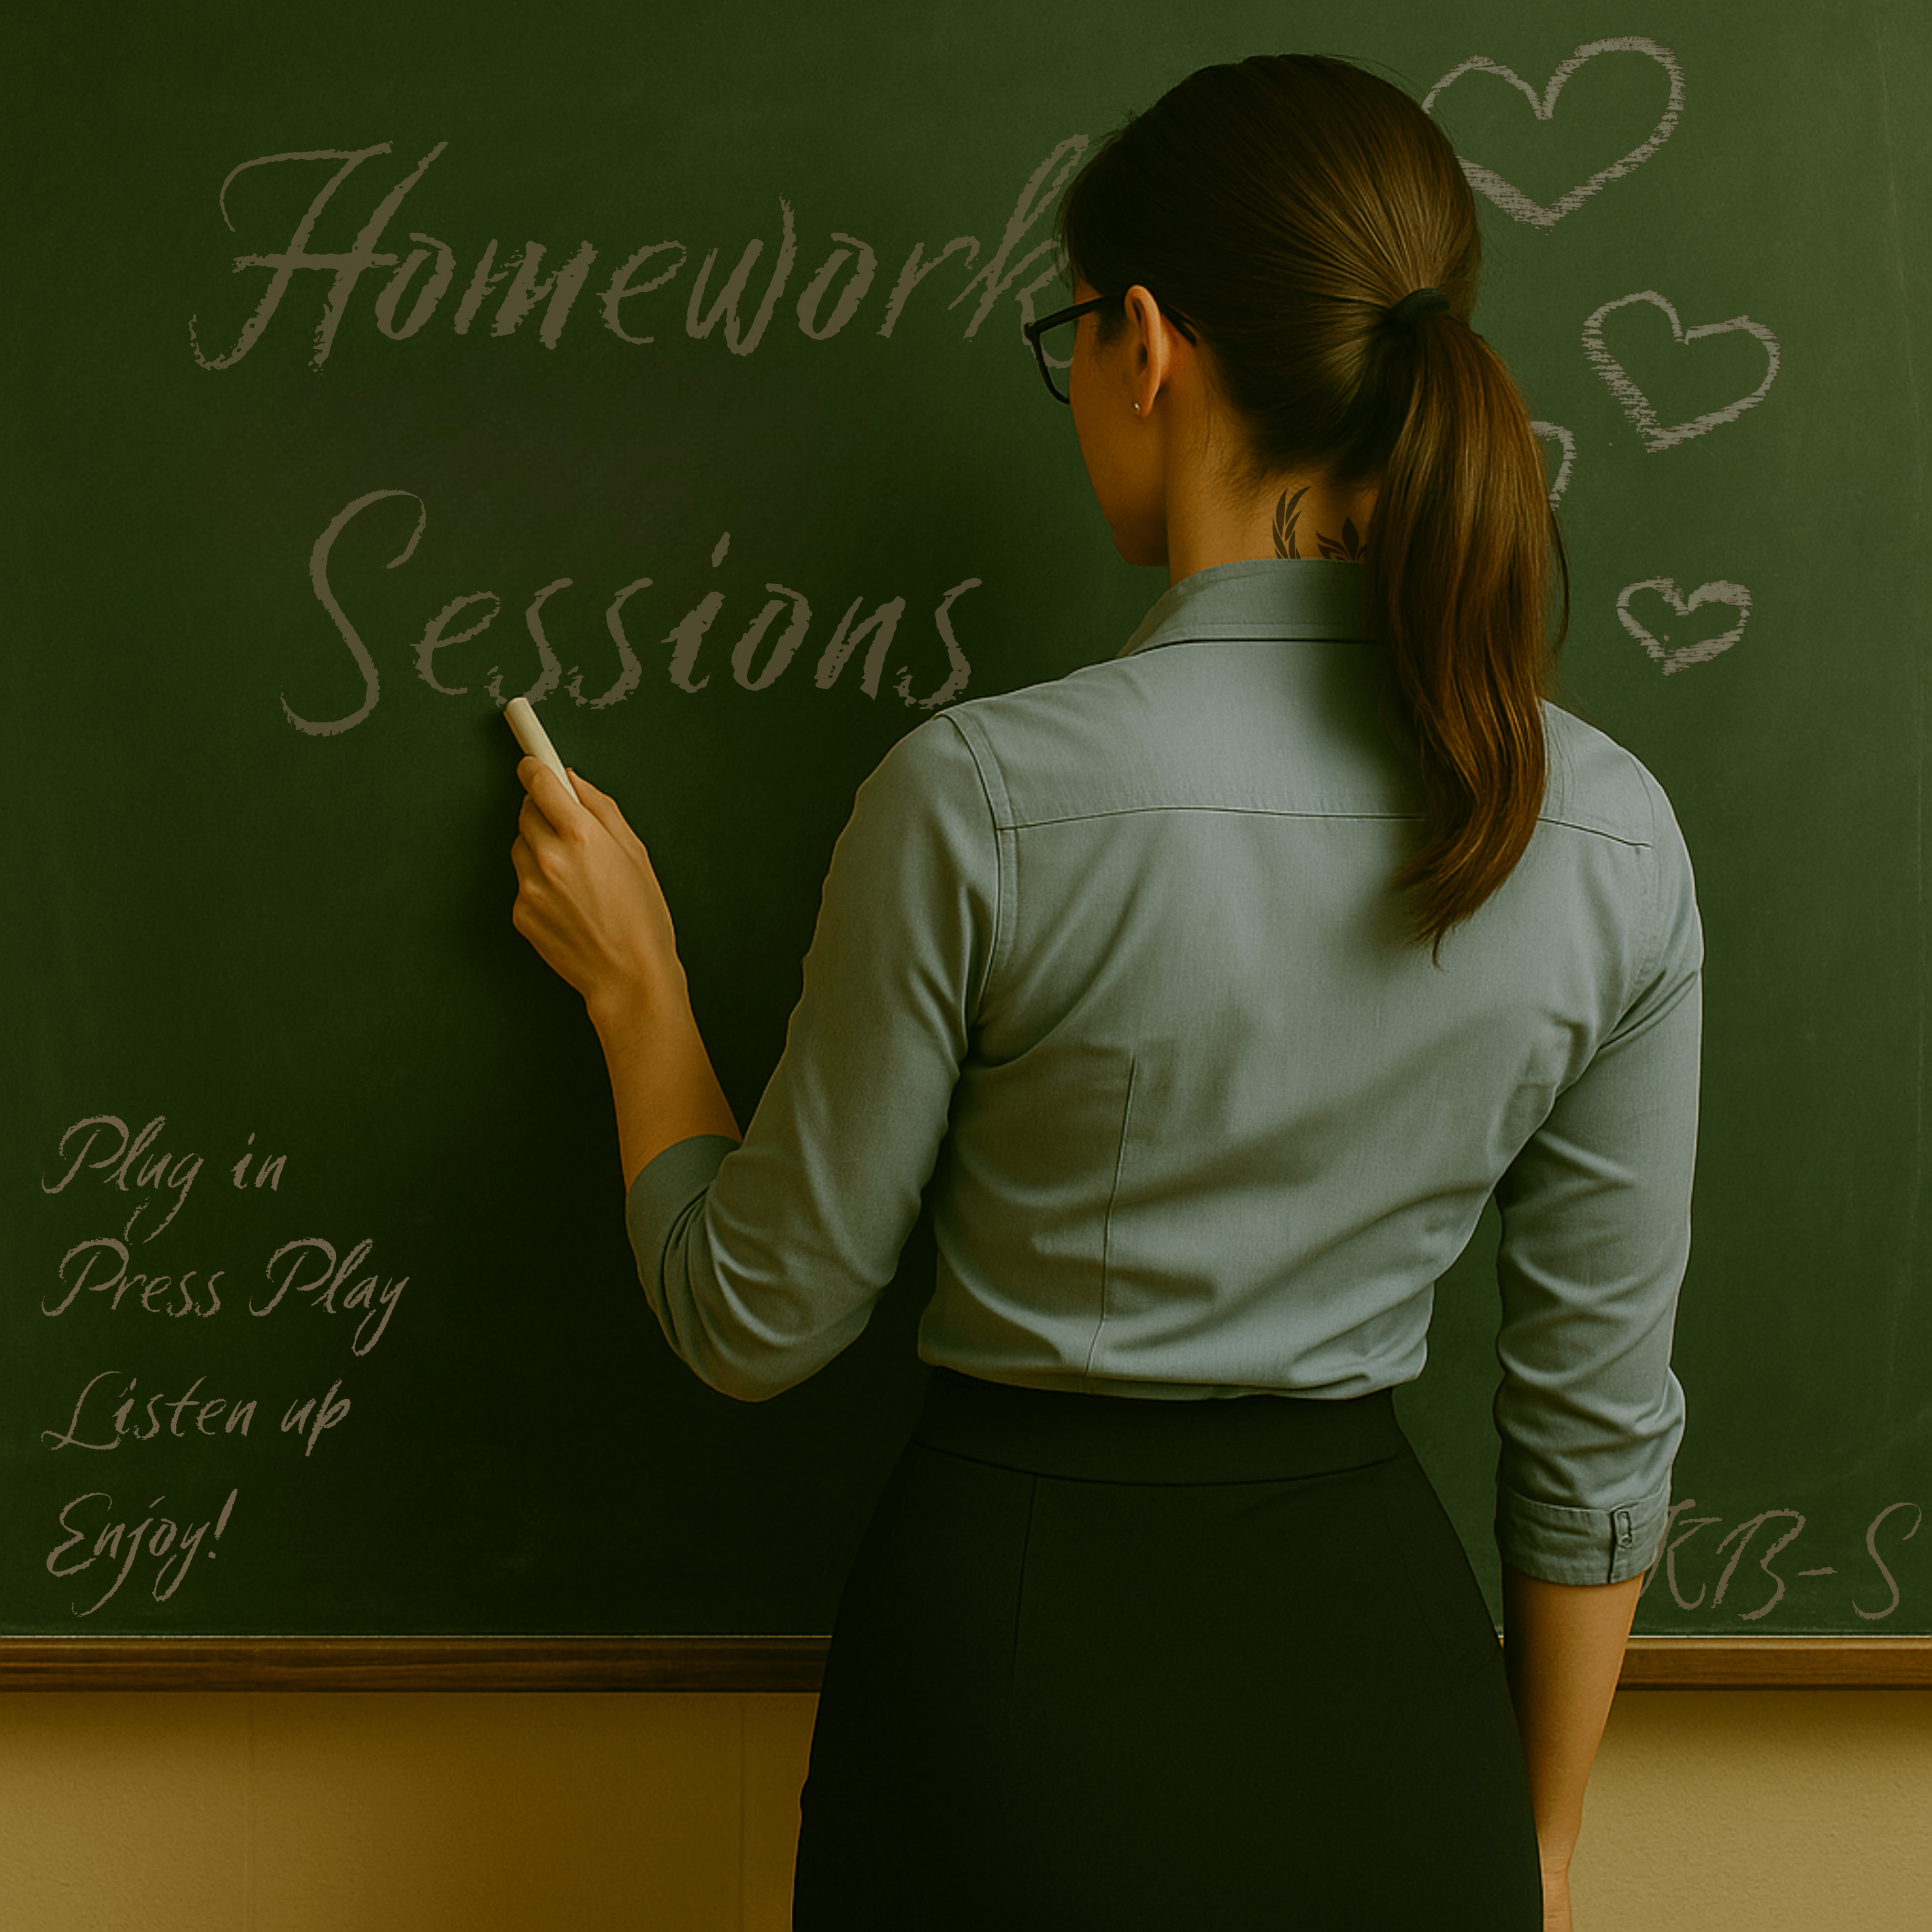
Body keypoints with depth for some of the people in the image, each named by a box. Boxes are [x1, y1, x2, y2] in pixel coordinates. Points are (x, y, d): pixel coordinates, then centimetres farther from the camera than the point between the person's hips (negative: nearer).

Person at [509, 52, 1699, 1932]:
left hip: (1027, 1657, -3)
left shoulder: (982, 797, -21)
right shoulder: (1614, 835, -9)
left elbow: (758, 1318, -10)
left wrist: (634, 985, 6)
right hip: (1385, 1660, 3)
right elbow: (1599, 1413, -1)